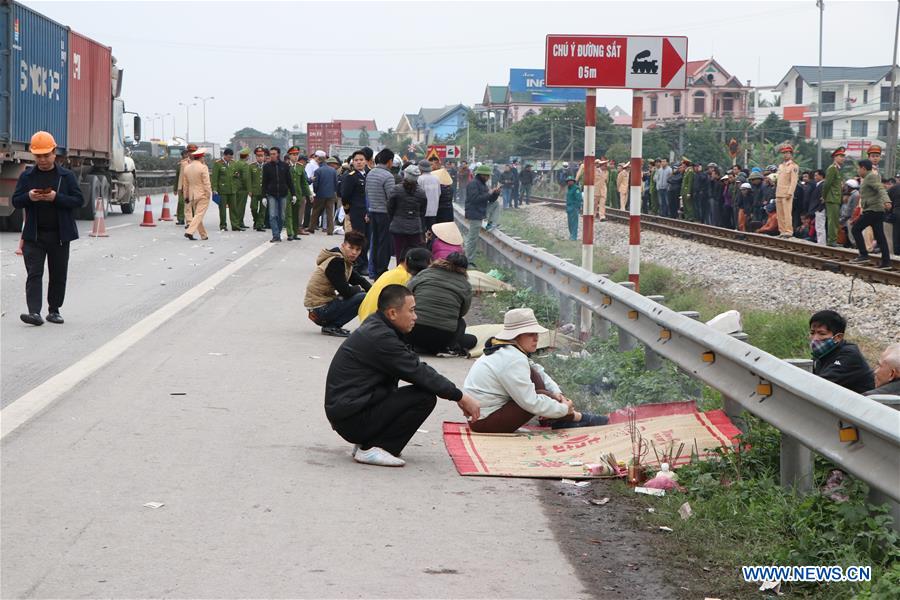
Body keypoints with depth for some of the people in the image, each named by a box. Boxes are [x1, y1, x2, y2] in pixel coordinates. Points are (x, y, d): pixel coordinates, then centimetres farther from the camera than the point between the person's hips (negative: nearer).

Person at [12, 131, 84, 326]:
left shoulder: (67, 176, 2)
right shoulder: (26, 176, 6)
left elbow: (79, 200, -3)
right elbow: (15, 201, 6)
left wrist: (56, 198, -18)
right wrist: (29, 197, -16)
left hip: (59, 235, 0)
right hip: (34, 235, 0)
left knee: (58, 274, 7)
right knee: (34, 273, -8)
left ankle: (54, 310, 18)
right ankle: (34, 312, -15)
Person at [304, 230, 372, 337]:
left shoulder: (344, 260, 10)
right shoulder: (336, 262, -20)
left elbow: (358, 279, 17)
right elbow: (346, 291, -22)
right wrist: (358, 289, -2)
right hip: (320, 308, -10)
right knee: (363, 298, -20)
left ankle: (329, 324, 10)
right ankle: (331, 327, -9)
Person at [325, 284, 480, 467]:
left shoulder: (375, 327, 12)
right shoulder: (380, 338, -19)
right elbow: (419, 373, -17)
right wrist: (460, 397, -9)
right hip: (352, 419, -10)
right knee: (425, 397, -15)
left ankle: (365, 443, 12)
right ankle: (371, 449, -9)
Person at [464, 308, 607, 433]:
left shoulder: (506, 350, 8)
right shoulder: (513, 361, -24)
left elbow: (539, 371, 15)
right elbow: (531, 403, -24)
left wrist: (557, 392, -1)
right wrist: (564, 409, -12)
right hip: (485, 422, -10)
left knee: (533, 374, 7)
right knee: (541, 395, -12)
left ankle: (559, 421, 3)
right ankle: (576, 418, 7)